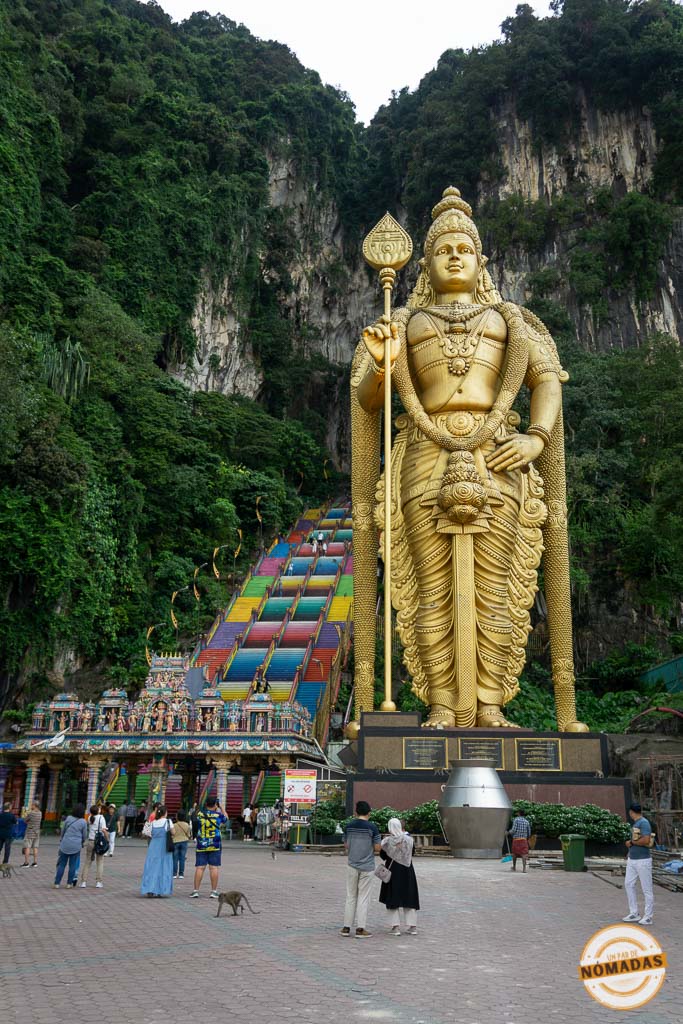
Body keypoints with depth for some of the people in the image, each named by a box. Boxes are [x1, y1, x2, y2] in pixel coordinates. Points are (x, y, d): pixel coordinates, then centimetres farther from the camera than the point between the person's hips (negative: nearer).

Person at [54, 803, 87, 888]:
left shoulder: (68, 818, -2)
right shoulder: (83, 822, -6)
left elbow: (62, 831, 8)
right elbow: (84, 835, 3)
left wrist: (61, 840, 24)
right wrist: (82, 843, 23)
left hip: (65, 845, 1)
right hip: (76, 846, -1)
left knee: (61, 864, 10)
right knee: (73, 865, 8)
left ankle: (57, 883, 9)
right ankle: (69, 883, 11)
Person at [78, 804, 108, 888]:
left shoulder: (90, 818, 2)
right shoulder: (101, 817, -8)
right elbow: (104, 830, -17)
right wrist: (107, 839, -7)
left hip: (90, 841, 3)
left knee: (87, 861, 12)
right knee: (100, 862, 8)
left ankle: (83, 882, 10)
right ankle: (98, 882, 6)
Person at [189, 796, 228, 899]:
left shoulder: (200, 814, -2)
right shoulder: (218, 815, -4)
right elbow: (226, 819, 17)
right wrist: (221, 808, 24)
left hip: (201, 845, 1)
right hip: (215, 846, -1)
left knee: (199, 868, 2)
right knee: (214, 868, 1)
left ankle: (195, 891, 2)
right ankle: (214, 891, 3)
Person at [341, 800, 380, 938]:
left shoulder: (348, 826, 0)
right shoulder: (372, 827, -10)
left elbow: (346, 845, 8)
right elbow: (377, 848, -8)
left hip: (352, 866, 3)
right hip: (367, 866, -3)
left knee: (350, 897, 12)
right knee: (363, 898, 4)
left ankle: (346, 927, 13)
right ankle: (360, 929, 4)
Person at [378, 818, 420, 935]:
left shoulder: (387, 841, -14)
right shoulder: (409, 839, -8)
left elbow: (382, 855, -2)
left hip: (393, 871, -2)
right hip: (407, 872, 2)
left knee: (393, 899, 7)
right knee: (409, 898, 12)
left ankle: (395, 926, 1)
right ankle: (412, 926, 12)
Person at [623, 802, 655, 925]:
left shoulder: (644, 823, -15)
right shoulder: (634, 823, 13)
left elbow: (646, 840, -25)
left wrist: (631, 842, -15)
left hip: (643, 861, -9)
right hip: (632, 860, 9)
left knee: (647, 889, 0)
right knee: (628, 884, 9)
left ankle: (648, 916, 8)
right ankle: (634, 913, 17)